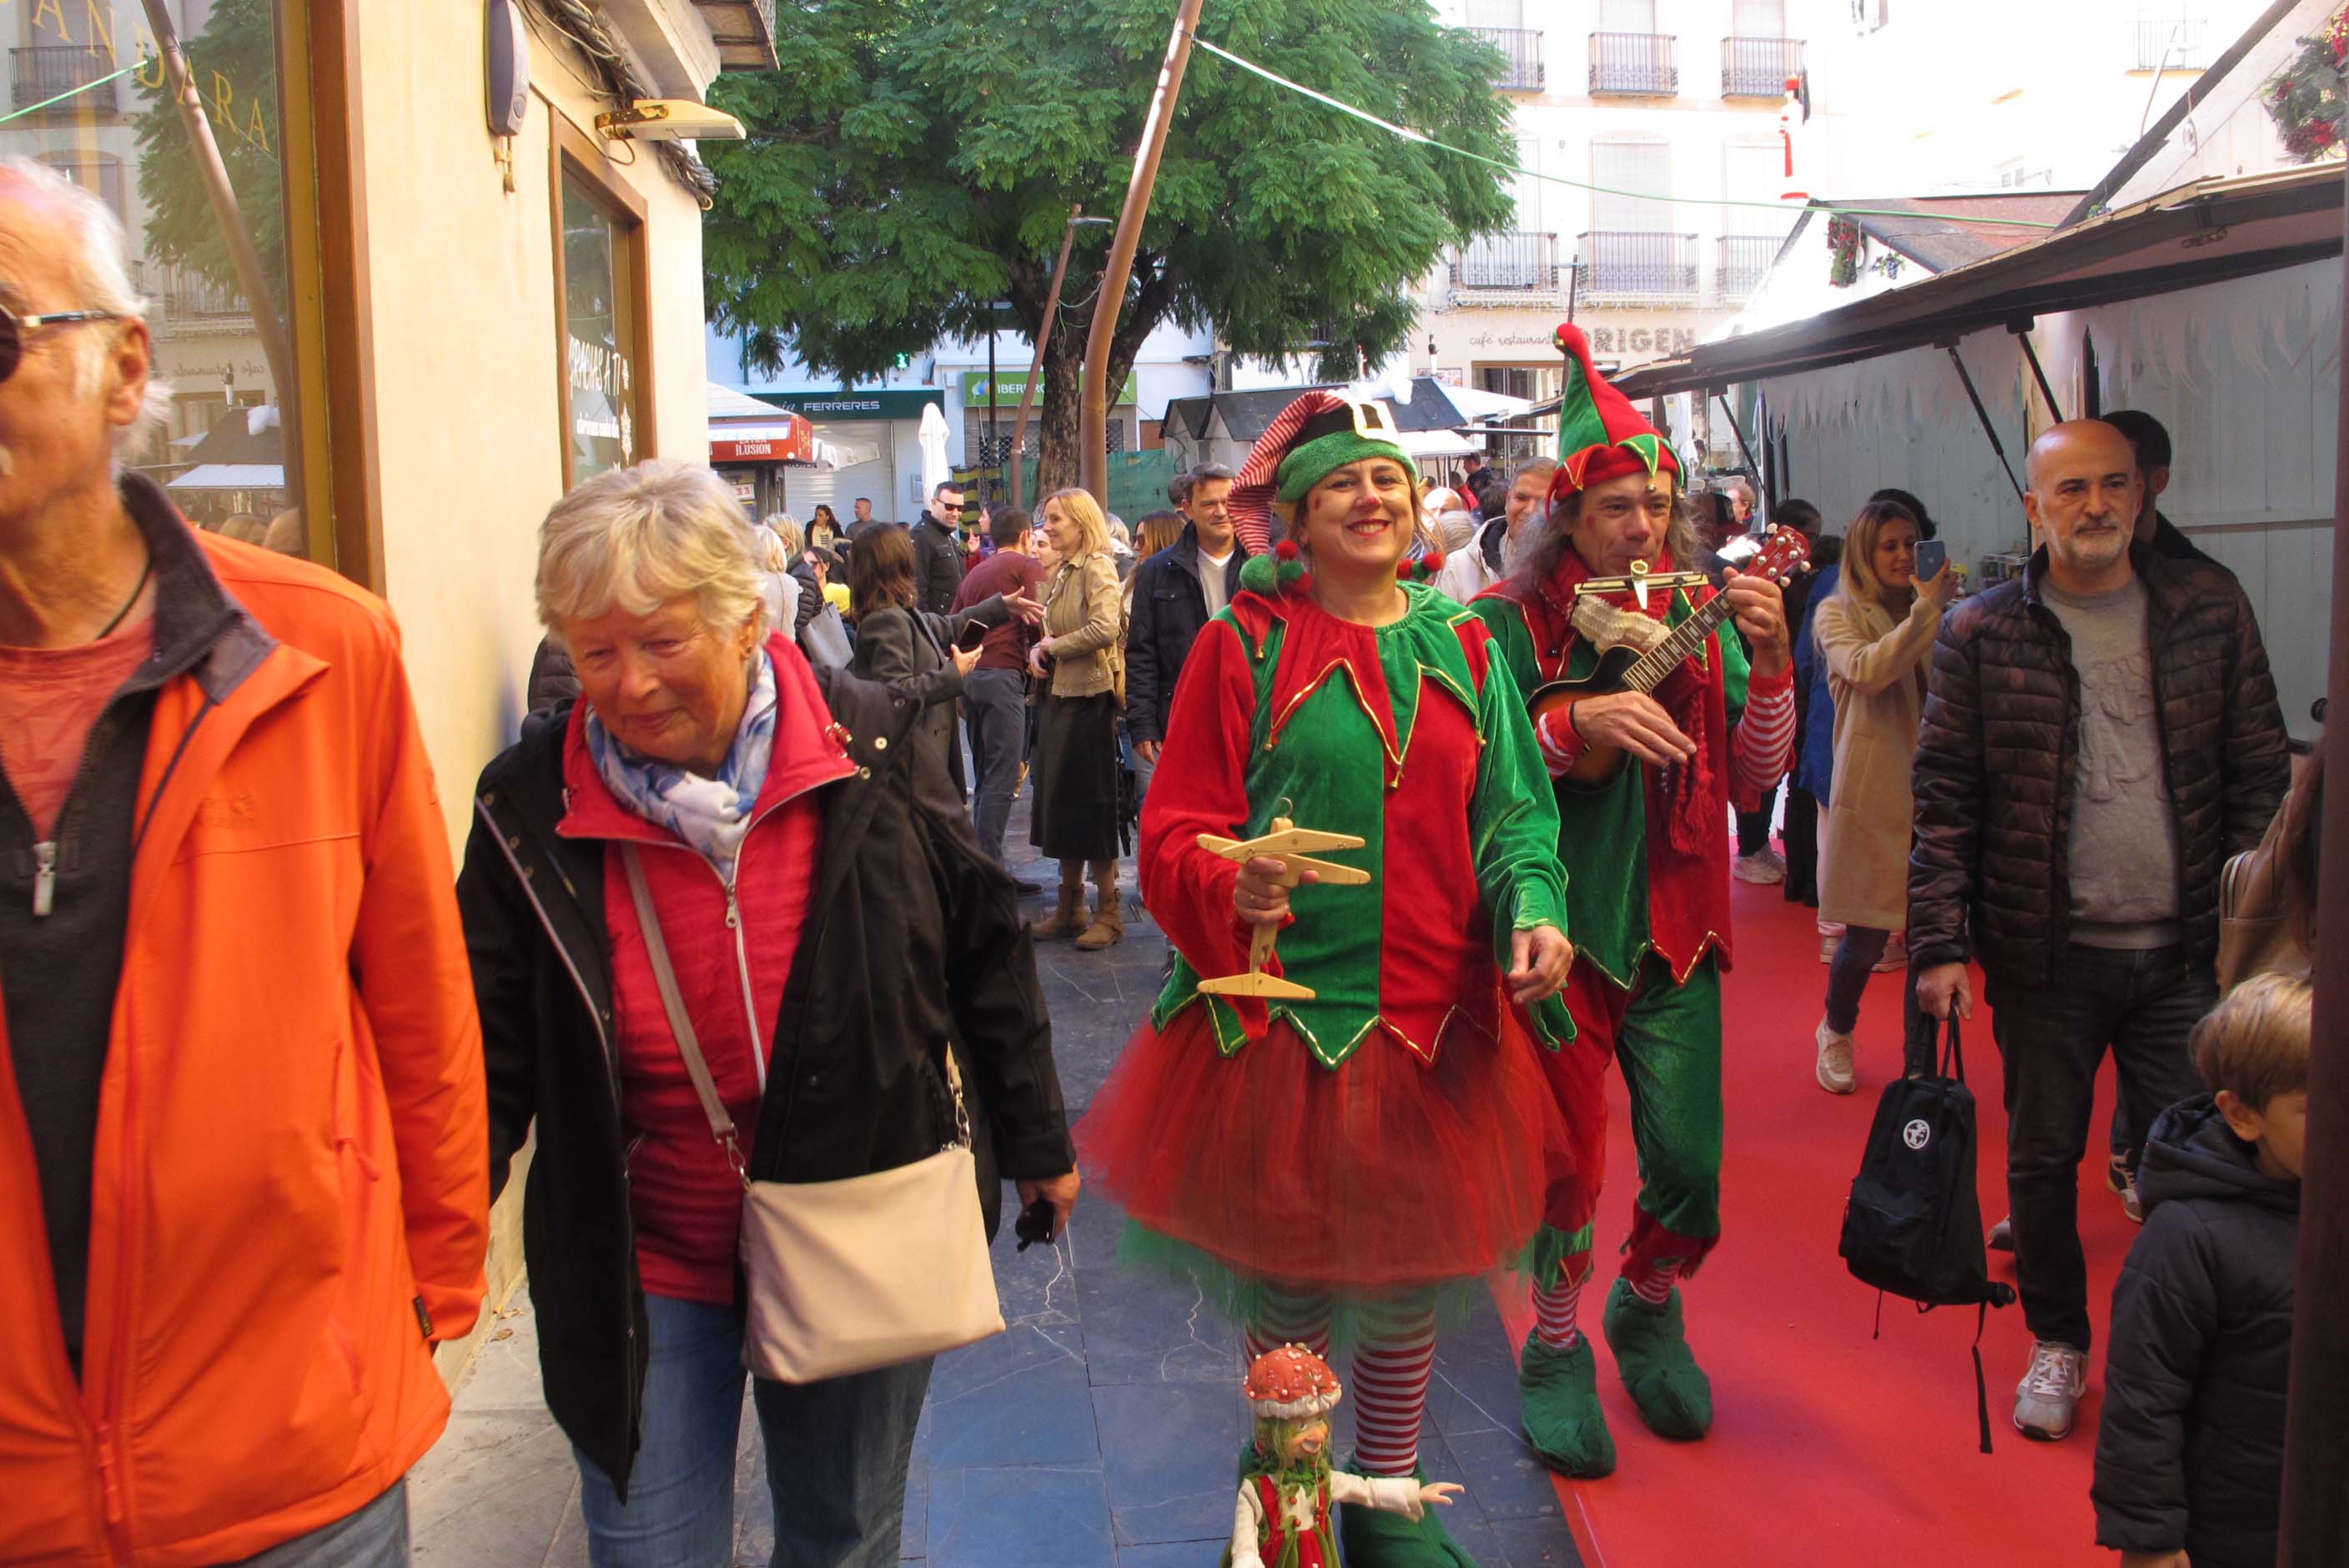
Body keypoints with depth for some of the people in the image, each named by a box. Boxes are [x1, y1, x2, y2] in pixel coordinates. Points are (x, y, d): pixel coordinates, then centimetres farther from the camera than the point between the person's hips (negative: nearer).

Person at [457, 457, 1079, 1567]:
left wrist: (1034, 1141, 6)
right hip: (644, 1278, 0)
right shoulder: (532, 806, -10)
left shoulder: (870, 746, -10)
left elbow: (979, 948, 0)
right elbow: (488, 1055, -2)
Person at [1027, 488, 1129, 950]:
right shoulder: (1057, 573, 13)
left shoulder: (1097, 567, -11)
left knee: (1091, 805, -2)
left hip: (1089, 698, -8)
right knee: (1060, 802, 12)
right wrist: (1038, 650, 0)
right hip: (1057, 696, 9)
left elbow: (1104, 629, -24)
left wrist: (1054, 647, -12)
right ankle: (1070, 907, 22)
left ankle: (1108, 911, 9)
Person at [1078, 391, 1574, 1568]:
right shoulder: (1244, 645, -3)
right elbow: (1176, 830, -5)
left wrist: (1533, 908, -10)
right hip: (1282, 1018, -3)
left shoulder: (1463, 646, 9)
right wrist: (1231, 884, -26)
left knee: (1411, 1286, 16)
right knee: (1286, 1296, 9)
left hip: (1436, 1022, 4)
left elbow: (1513, 810, 8)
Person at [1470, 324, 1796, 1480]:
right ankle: (1557, 1350, 28)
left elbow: (1751, 782, 3)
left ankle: (1649, 1310, 34)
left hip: (1673, 929, 3)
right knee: (1566, 1154, 5)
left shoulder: (1697, 617, 5)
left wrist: (1770, 664, -11)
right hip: (1560, 930, -3)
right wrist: (1575, 722, -26)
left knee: (1688, 1160, 3)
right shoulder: (1511, 625, -6)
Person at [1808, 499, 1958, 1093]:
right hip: (1870, 794, -4)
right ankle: (1836, 1033, 32)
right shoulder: (1839, 613, 0)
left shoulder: (1932, 613, 12)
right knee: (1866, 937, 3)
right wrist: (1927, 609, -21)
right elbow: (1866, 670, -21)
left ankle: (1921, 1064, 18)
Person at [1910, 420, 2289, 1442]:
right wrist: (1939, 942, -9)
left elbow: (2258, 776, 5)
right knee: (2043, 1157, 12)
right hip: (2045, 954, -1)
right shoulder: (1981, 632, -2)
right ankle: (2057, 1342, 32)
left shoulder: (2209, 611, 3)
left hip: (2185, 951, 1)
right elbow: (1945, 799, -3)